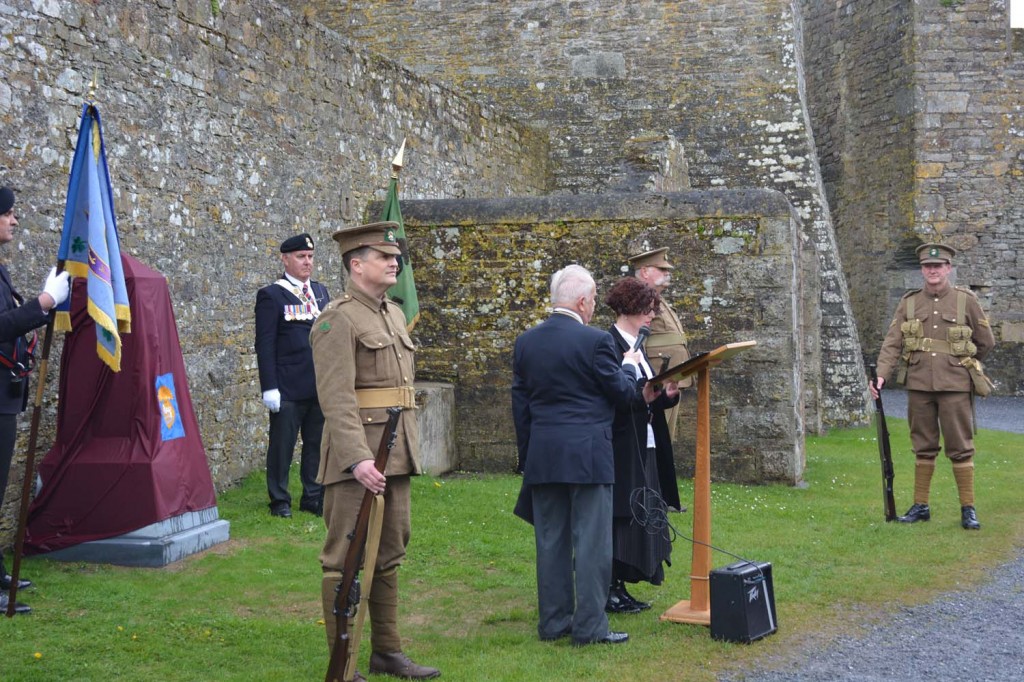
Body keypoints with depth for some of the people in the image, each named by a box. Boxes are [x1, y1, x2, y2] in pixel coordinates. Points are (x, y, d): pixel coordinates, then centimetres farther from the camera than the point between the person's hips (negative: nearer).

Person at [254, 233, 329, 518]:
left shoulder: (321, 292, 14)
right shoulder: (271, 295, -4)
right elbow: (265, 345, -8)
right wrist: (269, 387, -14)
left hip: (322, 385, 5)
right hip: (288, 387, -5)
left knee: (317, 444, 11)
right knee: (282, 445, 3)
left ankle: (313, 497, 21)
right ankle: (279, 500, 14)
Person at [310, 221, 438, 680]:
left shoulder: (394, 314, 16)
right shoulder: (338, 320, -11)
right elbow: (336, 398, -21)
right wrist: (357, 458, -29)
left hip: (396, 455, 9)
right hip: (357, 458, -9)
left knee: (389, 555, 15)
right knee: (347, 561, -2)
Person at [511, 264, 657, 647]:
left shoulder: (525, 342, 7)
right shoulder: (596, 341, -11)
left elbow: (520, 404, 11)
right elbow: (623, 394, -4)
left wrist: (527, 455, 18)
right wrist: (629, 367, 16)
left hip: (542, 457, 6)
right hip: (588, 456, -6)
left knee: (551, 542, 11)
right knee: (591, 542, 0)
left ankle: (553, 622, 18)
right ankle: (590, 626, 3)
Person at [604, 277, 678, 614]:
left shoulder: (637, 345, 16)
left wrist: (667, 394, -1)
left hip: (642, 448, 9)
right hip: (620, 448, -9)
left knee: (634, 518, 11)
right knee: (619, 517, -5)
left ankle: (619, 587, 17)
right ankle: (609, 590, 3)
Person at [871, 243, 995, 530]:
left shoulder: (966, 300, 0)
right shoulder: (909, 302, 5)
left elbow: (986, 342, 9)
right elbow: (892, 343, -1)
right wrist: (881, 376, -16)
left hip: (954, 386, -2)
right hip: (919, 386, 2)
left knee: (961, 448, 0)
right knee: (923, 448, 10)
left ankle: (968, 509, 7)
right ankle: (920, 506, 17)